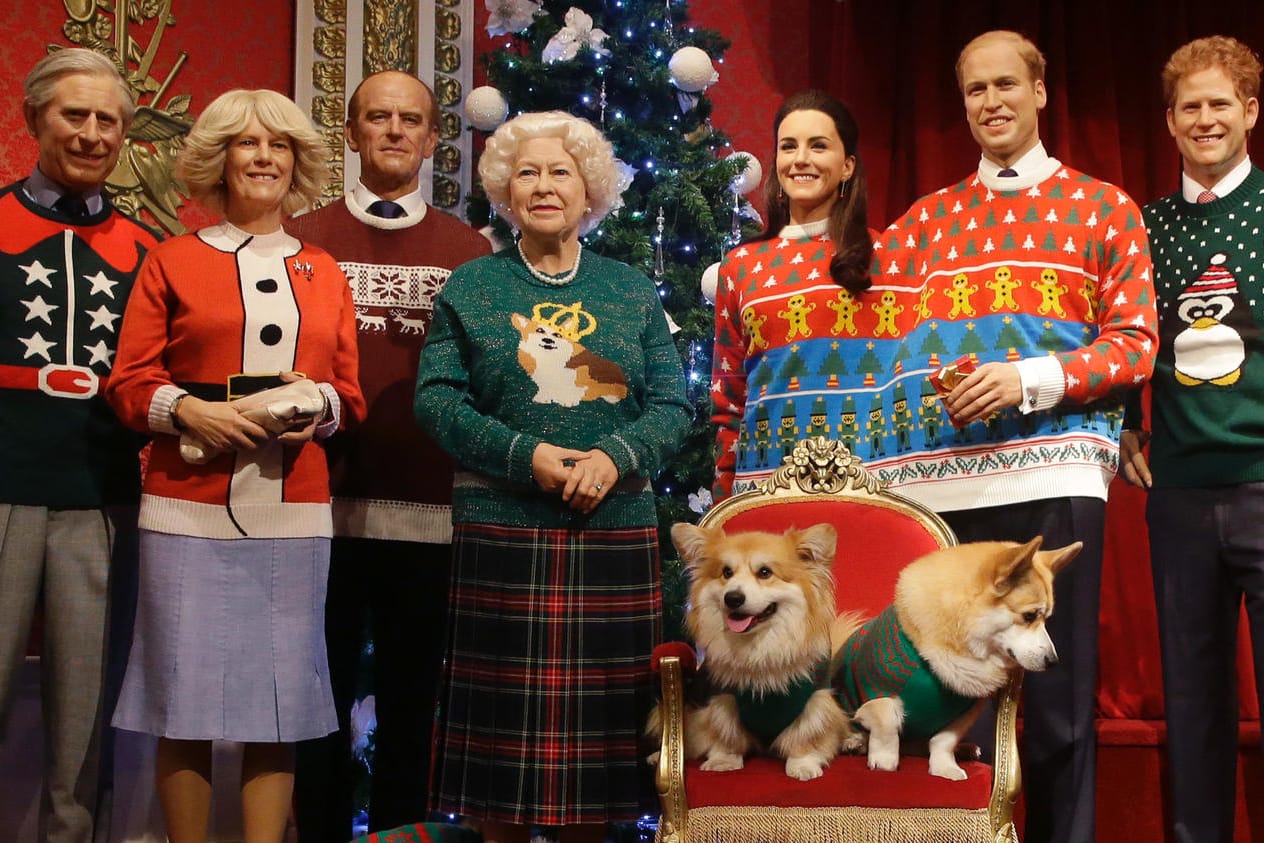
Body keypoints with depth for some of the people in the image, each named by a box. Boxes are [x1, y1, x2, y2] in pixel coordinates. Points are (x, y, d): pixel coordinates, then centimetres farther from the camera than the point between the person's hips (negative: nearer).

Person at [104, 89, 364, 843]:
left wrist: (320, 404, -8)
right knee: (186, 699, 0)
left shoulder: (325, 273, 16)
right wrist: (188, 409, -15)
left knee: (280, 701, 2)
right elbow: (130, 382, 3)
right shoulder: (173, 261, 9)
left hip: (294, 514, 2)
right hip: (189, 509, -2)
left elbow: (351, 391, 13)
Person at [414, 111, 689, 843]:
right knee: (507, 709, 3)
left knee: (601, 707, 5)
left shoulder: (633, 292, 11)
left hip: (616, 532, 2)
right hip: (502, 533, -1)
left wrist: (615, 457, -14)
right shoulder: (471, 287, 8)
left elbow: (672, 405, 6)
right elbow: (437, 397, -2)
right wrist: (527, 455, -15)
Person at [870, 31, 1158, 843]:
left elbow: (1135, 342, 2)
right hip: (939, 482, 2)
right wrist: (929, 382, -9)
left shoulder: (1103, 207, 11)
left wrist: (1030, 380, -13)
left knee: (1059, 701, 1)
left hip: (1051, 476, -2)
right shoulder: (928, 218, 18)